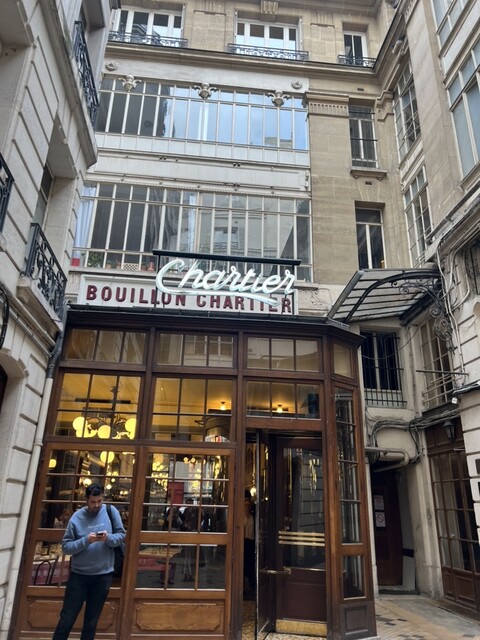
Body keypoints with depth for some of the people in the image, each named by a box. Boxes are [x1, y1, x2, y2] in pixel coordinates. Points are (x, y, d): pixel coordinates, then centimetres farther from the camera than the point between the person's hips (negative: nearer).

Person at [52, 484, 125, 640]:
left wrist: (108, 538, -22)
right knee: (67, 619, 8)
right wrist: (86, 540, -25)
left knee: (91, 621, 15)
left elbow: (122, 536, -2)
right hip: (79, 575, -1)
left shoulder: (111, 511, -5)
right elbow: (66, 547, -10)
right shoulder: (76, 517, -8)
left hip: (103, 575, 1)